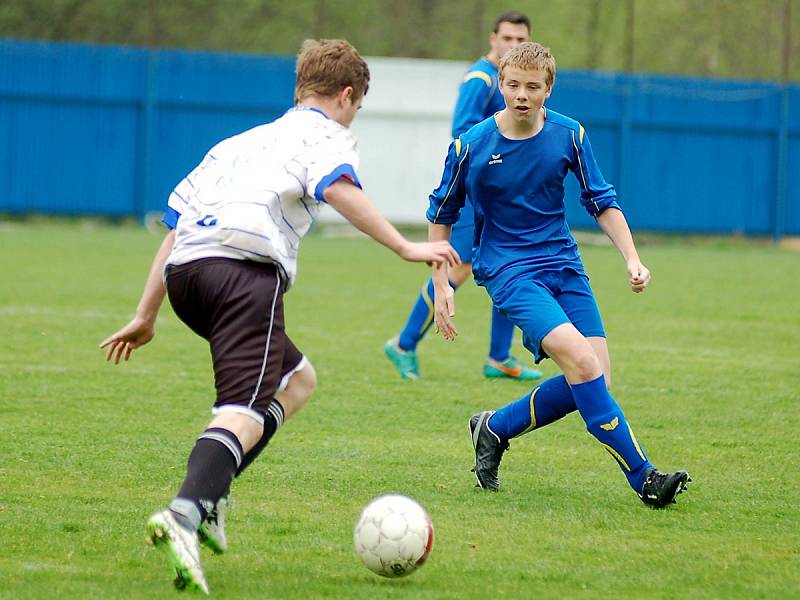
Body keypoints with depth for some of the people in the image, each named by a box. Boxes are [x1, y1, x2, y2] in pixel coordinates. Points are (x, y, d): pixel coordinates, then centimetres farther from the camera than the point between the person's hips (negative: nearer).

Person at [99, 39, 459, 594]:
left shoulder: (238, 142, 36)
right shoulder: (327, 134, 16)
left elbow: (175, 224, 32)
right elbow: (336, 187, -8)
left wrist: (146, 316, 34)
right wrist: (405, 247, -11)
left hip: (184, 271, 7)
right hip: (247, 267, -7)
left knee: (299, 377, 24)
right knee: (244, 411, -18)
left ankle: (210, 492, 6)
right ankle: (186, 512, -46)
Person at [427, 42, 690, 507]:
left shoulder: (569, 136, -2)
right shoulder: (470, 147, -8)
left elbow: (603, 202, 10)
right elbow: (441, 215, 6)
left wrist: (632, 259, -1)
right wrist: (441, 284, 2)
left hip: (565, 266, 4)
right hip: (509, 272, -4)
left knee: (594, 381, -9)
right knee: (581, 361, -25)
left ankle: (494, 429, 14)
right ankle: (643, 477, -23)